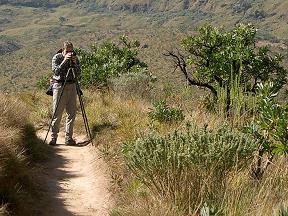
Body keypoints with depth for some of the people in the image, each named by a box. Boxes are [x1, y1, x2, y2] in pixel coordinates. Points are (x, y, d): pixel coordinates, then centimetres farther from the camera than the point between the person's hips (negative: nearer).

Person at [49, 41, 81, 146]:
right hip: (59, 86, -3)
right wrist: (64, 61, -21)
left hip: (72, 86, 3)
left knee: (72, 113, 1)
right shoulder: (56, 58, -1)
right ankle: (53, 137, 3)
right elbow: (56, 71, -15)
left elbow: (78, 74, -1)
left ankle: (68, 138, 6)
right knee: (57, 113, -5)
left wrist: (74, 63, -15)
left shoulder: (75, 58, 7)